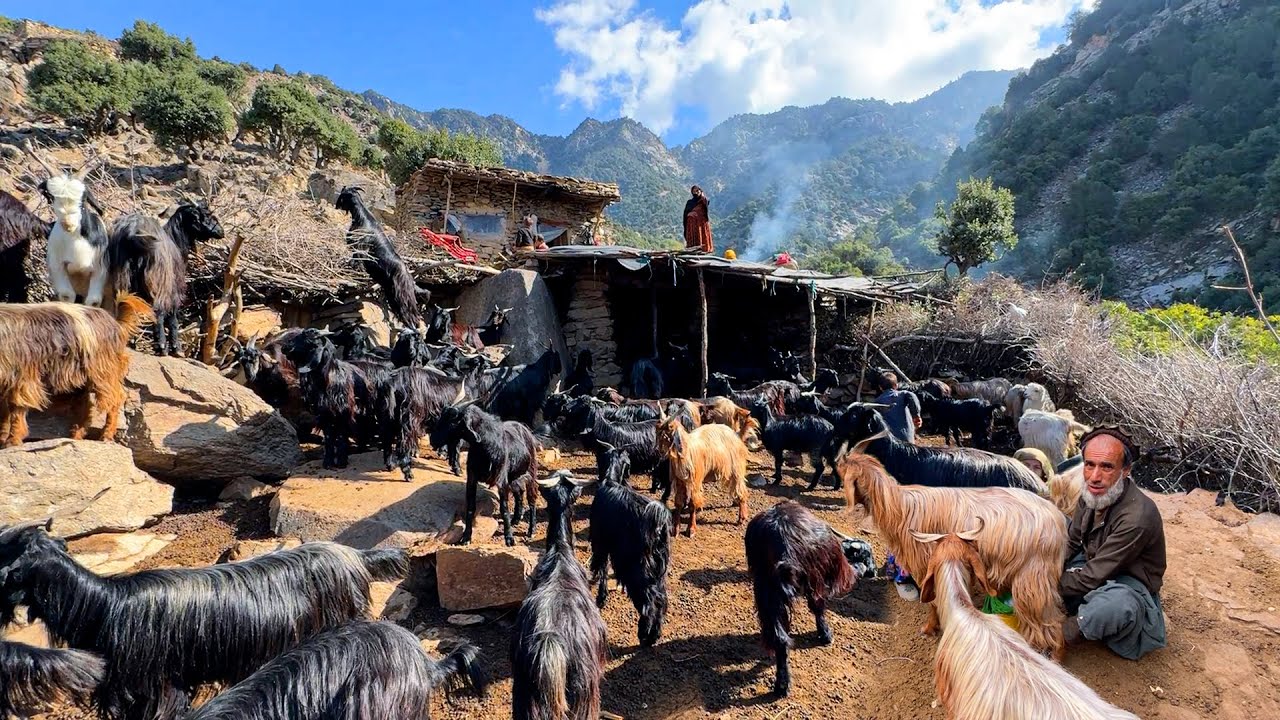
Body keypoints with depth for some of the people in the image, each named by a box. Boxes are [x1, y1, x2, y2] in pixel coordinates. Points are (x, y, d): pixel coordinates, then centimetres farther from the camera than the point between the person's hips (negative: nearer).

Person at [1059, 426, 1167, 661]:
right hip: (1095, 568, 8)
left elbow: (1092, 579, -29)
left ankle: (1068, 631, -11)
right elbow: (1071, 542, 5)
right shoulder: (1092, 494, -10)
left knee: (1116, 606, -42)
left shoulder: (1137, 517, -33)